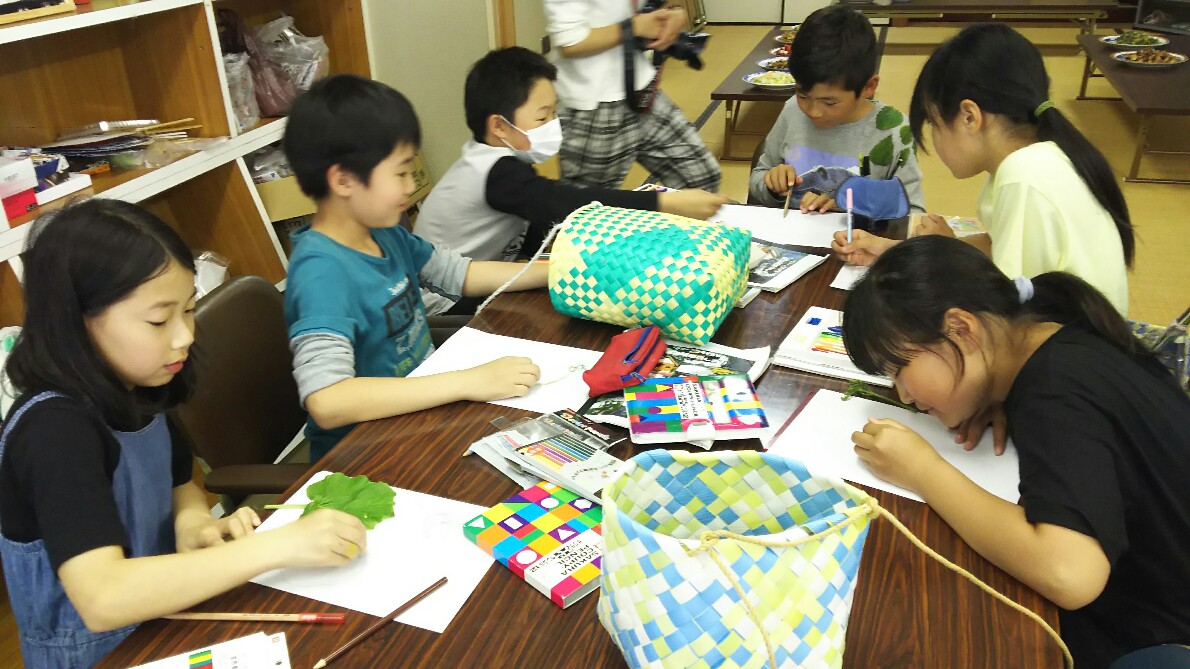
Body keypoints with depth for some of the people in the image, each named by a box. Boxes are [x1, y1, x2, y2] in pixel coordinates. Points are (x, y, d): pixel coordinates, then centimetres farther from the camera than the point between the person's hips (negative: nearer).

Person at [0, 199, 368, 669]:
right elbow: (102, 599, -36)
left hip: (160, 616, 7)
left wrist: (196, 526, -10)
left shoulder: (133, 389, -3)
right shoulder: (53, 429, -25)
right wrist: (280, 545, -35)